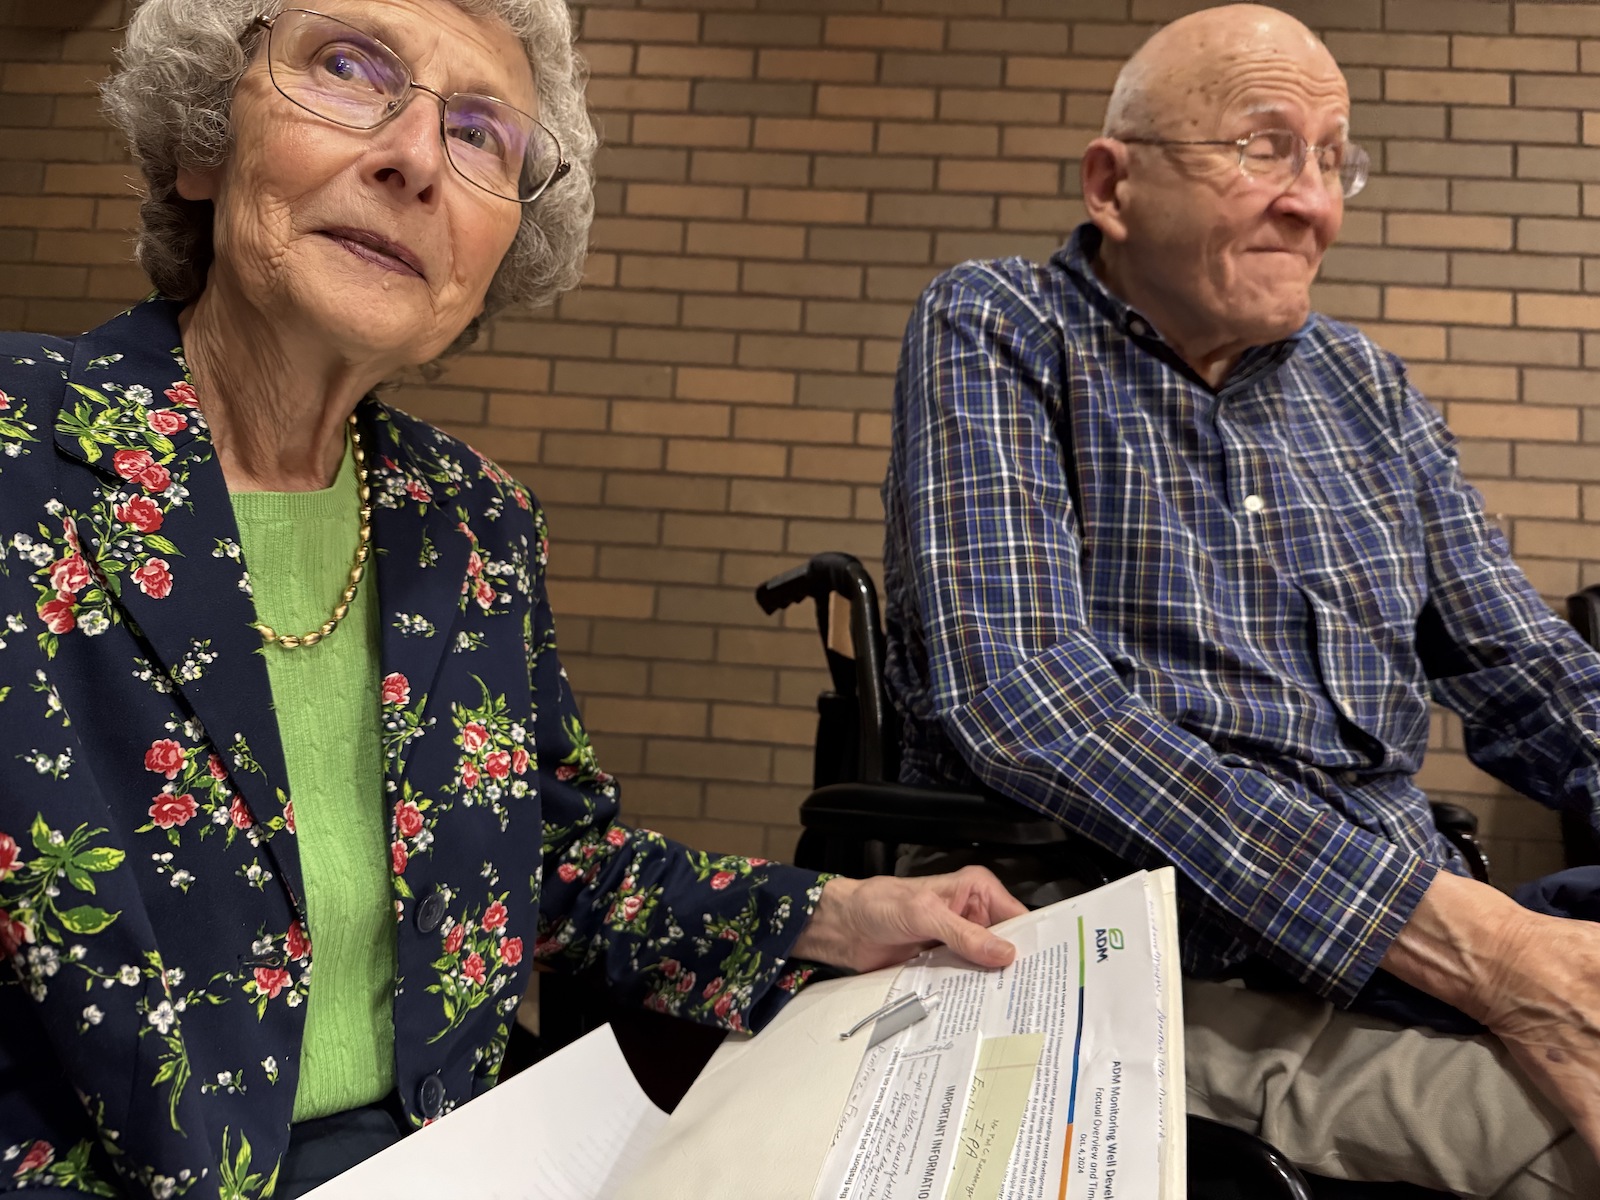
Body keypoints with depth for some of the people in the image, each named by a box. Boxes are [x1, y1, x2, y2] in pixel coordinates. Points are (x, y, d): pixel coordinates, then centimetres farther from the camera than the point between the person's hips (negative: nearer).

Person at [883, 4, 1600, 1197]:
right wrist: (1460, 936, -23)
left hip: (1416, 946, 6)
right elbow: (1014, 691, -20)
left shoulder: (1366, 387, 13)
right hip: (1135, 983, -6)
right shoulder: (992, 335, -5)